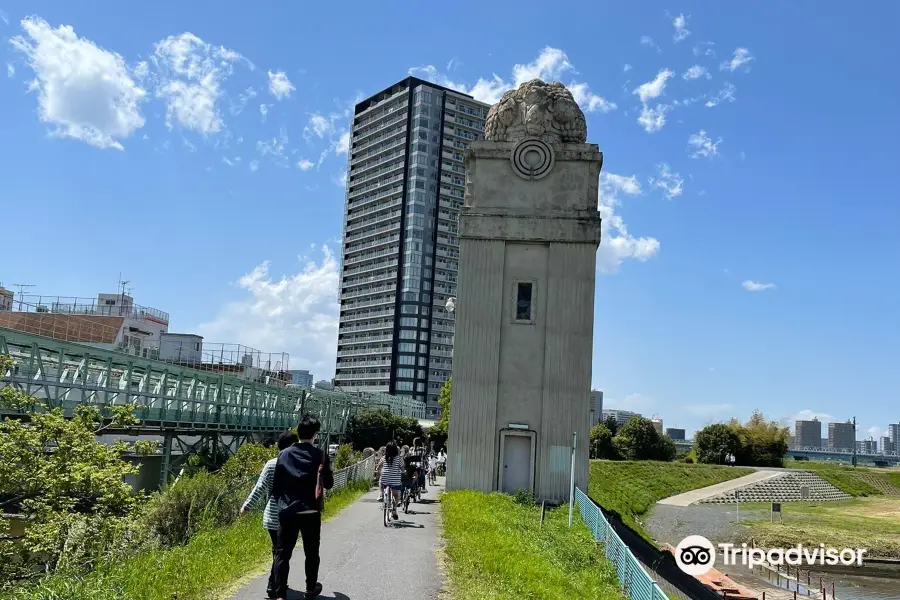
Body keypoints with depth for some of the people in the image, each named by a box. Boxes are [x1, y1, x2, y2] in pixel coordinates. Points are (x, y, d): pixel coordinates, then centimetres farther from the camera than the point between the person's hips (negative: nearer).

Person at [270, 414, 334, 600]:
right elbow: (329, 484, 2)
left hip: (287, 511, 1)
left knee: (282, 553, 6)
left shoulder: (284, 454, -1)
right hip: (311, 512, -1)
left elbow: (276, 485, 3)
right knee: (311, 553, 15)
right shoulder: (320, 455, -7)